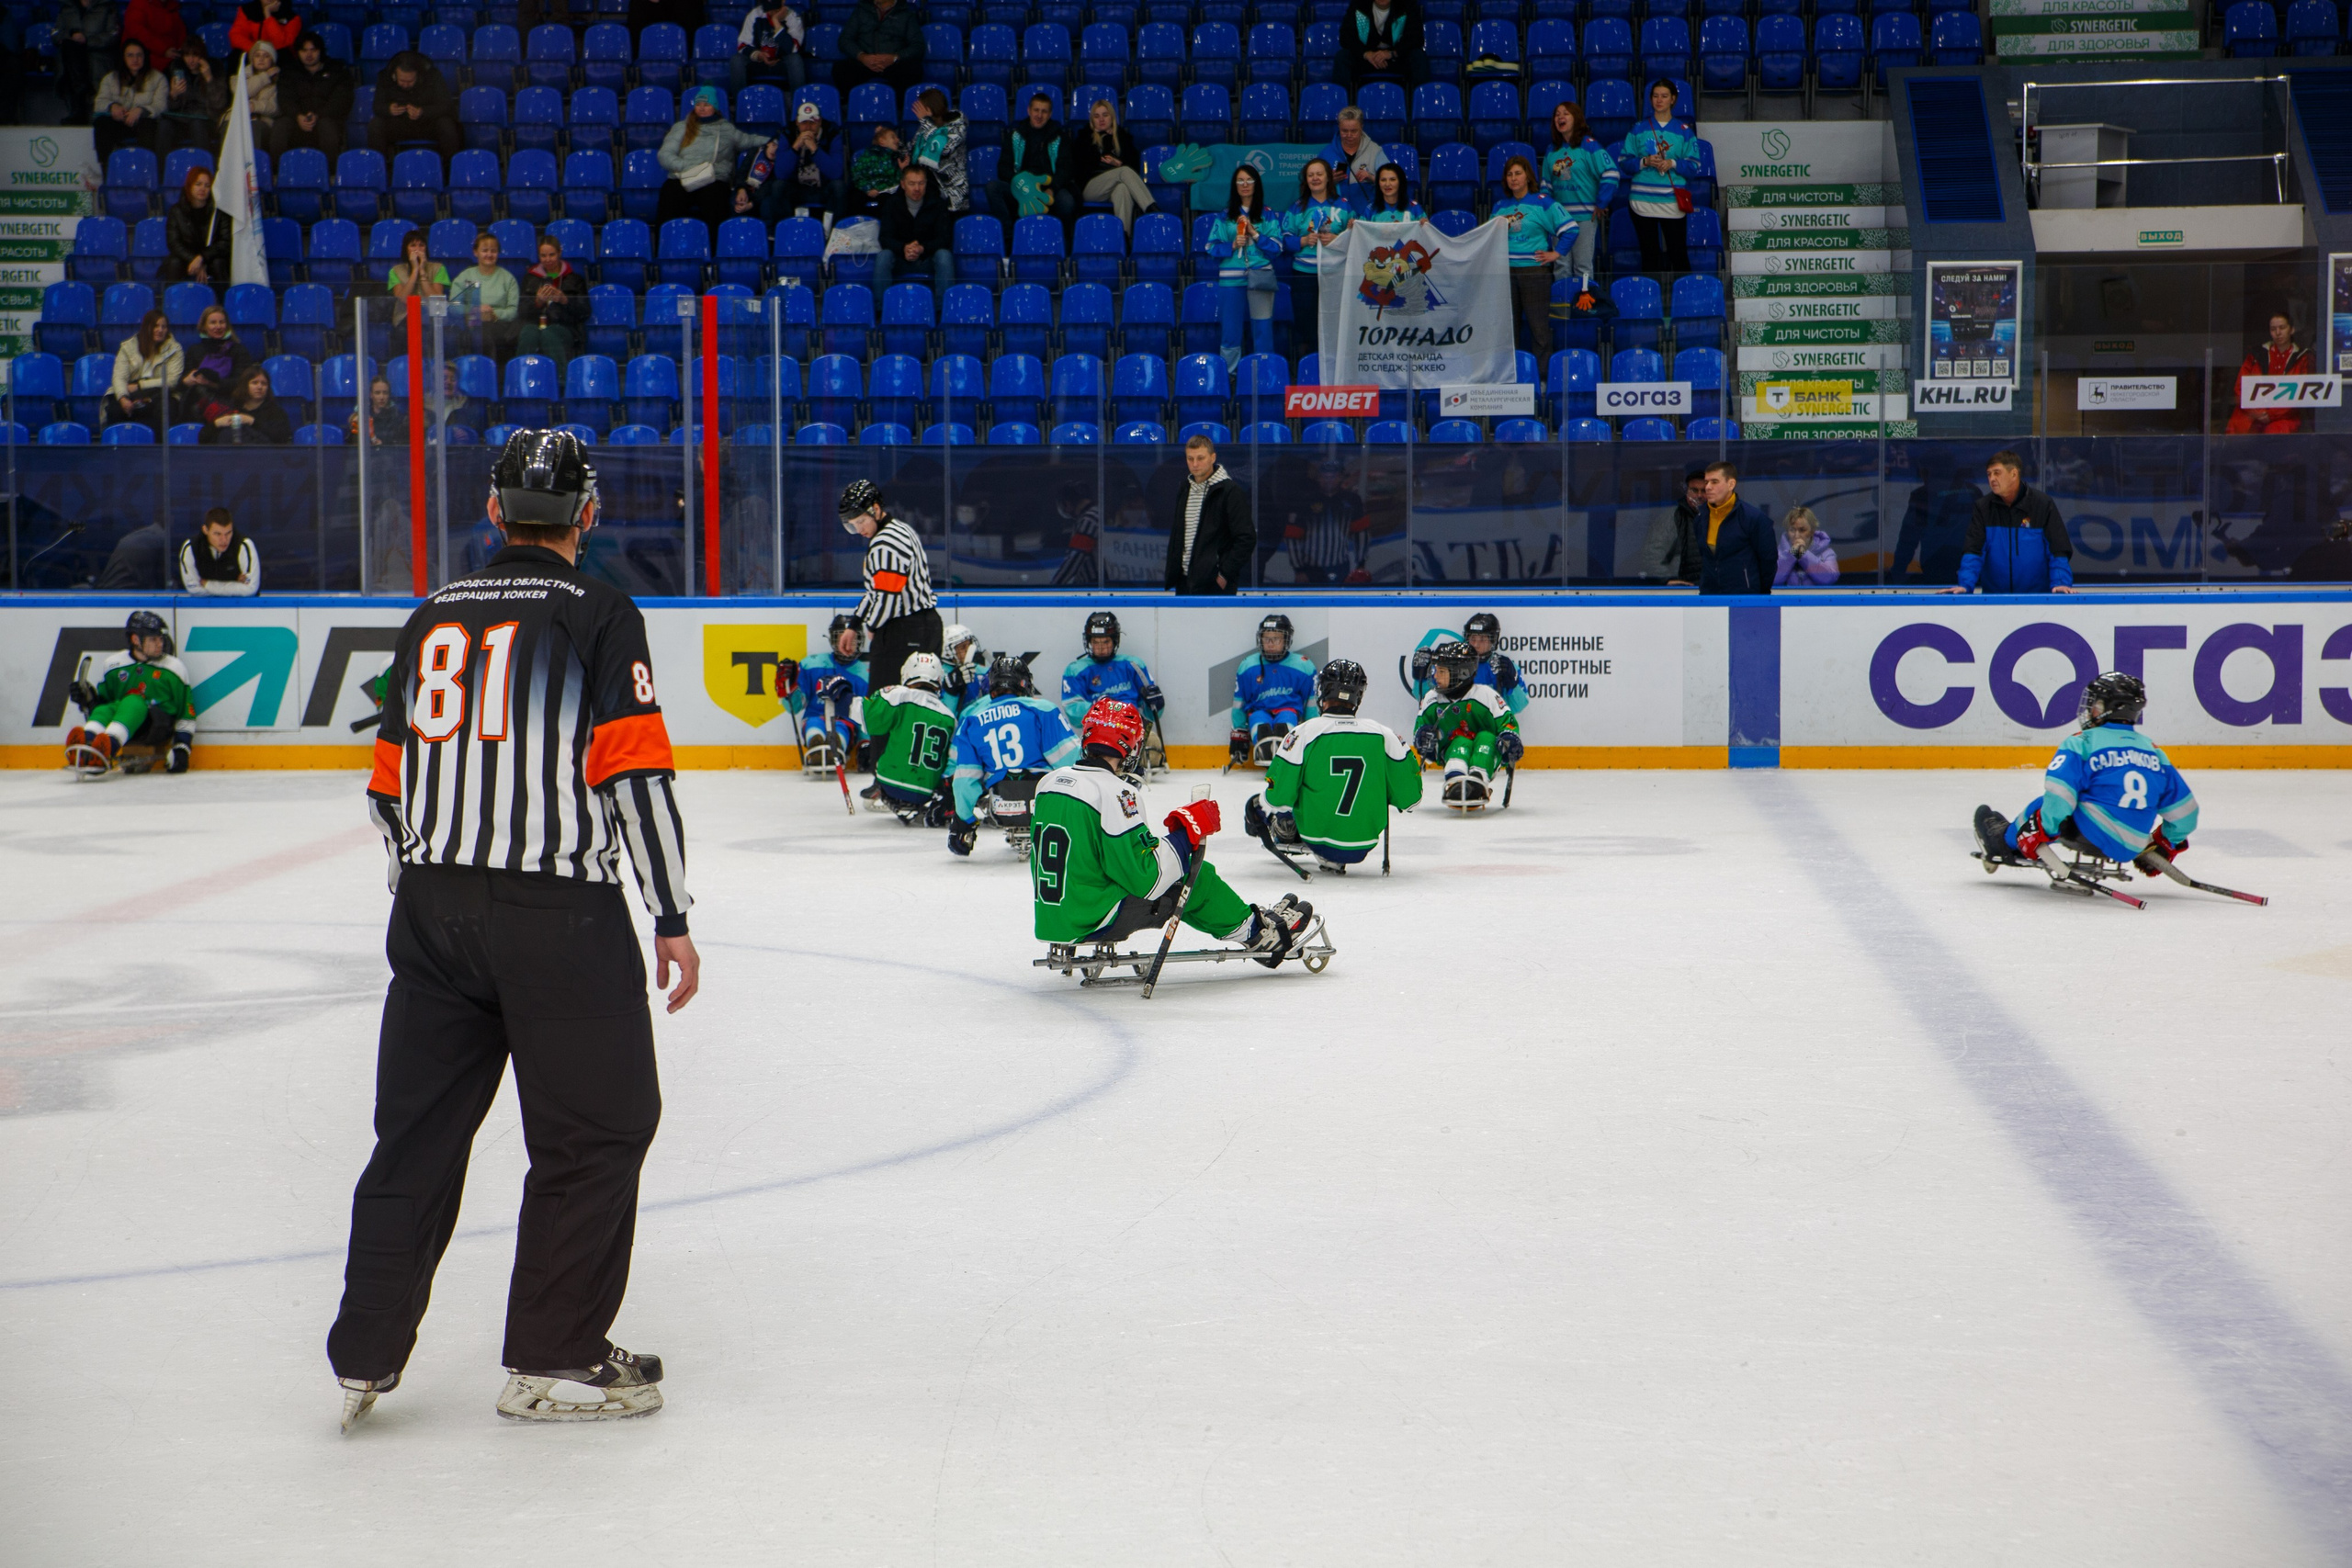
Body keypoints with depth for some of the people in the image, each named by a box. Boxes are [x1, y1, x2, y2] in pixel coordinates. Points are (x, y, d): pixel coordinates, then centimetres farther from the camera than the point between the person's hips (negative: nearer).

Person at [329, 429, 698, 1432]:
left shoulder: (434, 618, 14)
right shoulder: (599, 613, -2)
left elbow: (390, 785, 17)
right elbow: (635, 769, -10)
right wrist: (670, 918, -6)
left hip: (432, 906, 6)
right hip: (557, 909, -6)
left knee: (420, 1125, 13)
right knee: (598, 1126, 6)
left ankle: (365, 1354, 15)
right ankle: (553, 1360, 9)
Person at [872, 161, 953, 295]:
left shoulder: (937, 204, -2)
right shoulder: (892, 203, 0)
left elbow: (944, 238, -8)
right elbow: (886, 238, -6)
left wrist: (923, 249, -29)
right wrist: (903, 249, -29)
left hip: (928, 257, -1)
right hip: (901, 260, 1)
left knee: (944, 255, -32)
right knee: (883, 255, -30)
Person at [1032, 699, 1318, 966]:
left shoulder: (1049, 782, 6)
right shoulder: (1113, 793, -19)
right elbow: (1144, 877, -20)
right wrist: (1188, 832, -10)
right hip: (1093, 922, -9)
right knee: (1196, 877, 3)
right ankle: (1257, 932, 23)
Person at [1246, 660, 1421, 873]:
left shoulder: (1303, 734, -14)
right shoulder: (1383, 735, -9)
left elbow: (1277, 799, -13)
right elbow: (1410, 799, -3)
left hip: (1316, 841, -1)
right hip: (1363, 848, 1)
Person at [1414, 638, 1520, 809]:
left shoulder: (1485, 695, -7)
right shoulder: (1431, 700, 5)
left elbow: (1507, 721, -4)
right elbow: (1421, 724, 15)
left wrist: (1509, 737, -25)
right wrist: (1422, 736, -9)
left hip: (1487, 757, -1)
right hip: (1451, 753, 1)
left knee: (1486, 738, -31)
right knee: (1460, 742, -30)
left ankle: (1477, 781, -56)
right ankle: (1455, 782, -62)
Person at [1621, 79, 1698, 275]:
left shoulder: (1684, 131, 6)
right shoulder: (1638, 129, 8)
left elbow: (1694, 165, 4)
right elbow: (1624, 161, 6)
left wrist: (1673, 164, -14)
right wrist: (1644, 162, -12)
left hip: (1673, 201, -1)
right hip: (1644, 199, 1)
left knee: (1678, 252, -2)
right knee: (1649, 254, 4)